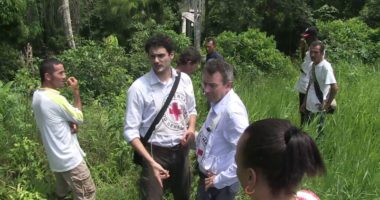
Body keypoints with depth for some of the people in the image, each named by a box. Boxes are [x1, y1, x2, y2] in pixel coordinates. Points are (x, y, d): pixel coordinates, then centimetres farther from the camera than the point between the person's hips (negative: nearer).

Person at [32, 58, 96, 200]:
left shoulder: (37, 95, 1)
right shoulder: (56, 99, -26)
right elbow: (79, 118, -10)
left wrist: (70, 123, -6)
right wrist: (76, 91, -6)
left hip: (55, 158, 9)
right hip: (69, 159, -9)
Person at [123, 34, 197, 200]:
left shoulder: (184, 80, -4)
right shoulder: (139, 87, -17)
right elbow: (131, 131, -15)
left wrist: (191, 128, -10)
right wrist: (151, 162, -24)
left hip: (181, 150, 4)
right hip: (155, 152, -4)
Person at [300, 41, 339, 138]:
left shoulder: (326, 67, -18)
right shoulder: (312, 65, 7)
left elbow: (335, 88, -23)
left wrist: (327, 104, -14)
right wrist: (304, 102, 16)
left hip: (318, 109, -8)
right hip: (309, 107, 8)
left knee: (317, 134, 2)